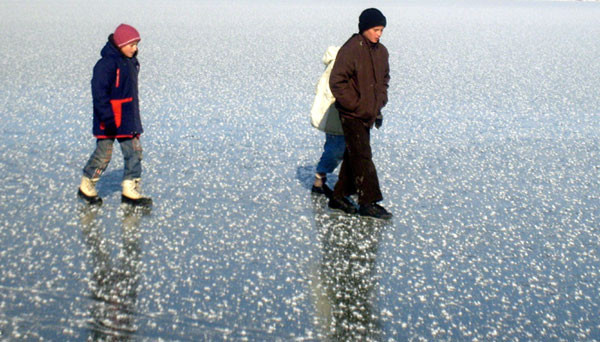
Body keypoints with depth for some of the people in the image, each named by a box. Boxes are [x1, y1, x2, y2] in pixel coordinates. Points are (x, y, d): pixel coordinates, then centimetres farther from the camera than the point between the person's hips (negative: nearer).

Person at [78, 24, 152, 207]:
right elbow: (99, 93, -21)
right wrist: (108, 118, -25)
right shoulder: (107, 63, -17)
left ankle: (130, 191, 9)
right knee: (103, 154, 2)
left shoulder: (131, 62, 11)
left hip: (128, 119, 8)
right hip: (110, 121, -8)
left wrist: (135, 119, 24)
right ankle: (86, 187, 19)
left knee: (135, 152, 4)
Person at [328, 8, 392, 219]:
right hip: (352, 114, -8)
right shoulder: (350, 50, -16)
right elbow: (336, 82, -17)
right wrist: (356, 106, -17)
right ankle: (368, 202, -5)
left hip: (368, 114, 8)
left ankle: (339, 197, 23)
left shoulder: (381, 52, 8)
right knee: (362, 156, -9)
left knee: (354, 155, 13)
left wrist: (379, 106, 12)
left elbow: (384, 80, 22)